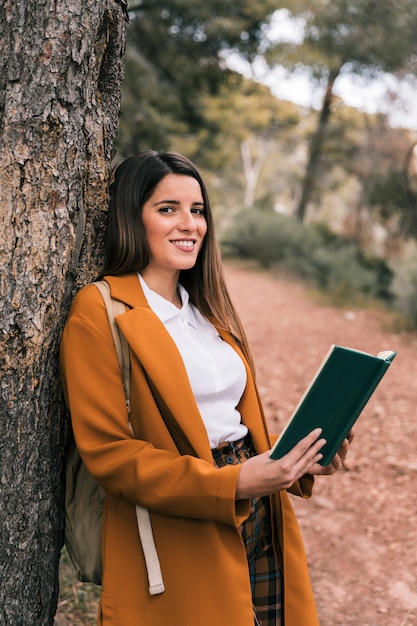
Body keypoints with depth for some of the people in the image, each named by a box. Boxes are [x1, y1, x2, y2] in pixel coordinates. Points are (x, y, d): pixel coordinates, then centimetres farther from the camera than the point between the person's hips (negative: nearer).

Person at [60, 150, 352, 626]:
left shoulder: (207, 310, 14)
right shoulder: (98, 312, -10)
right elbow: (107, 451, -15)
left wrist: (298, 457, -1)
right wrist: (229, 483, -23)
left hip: (258, 524, 7)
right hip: (177, 547, -6)